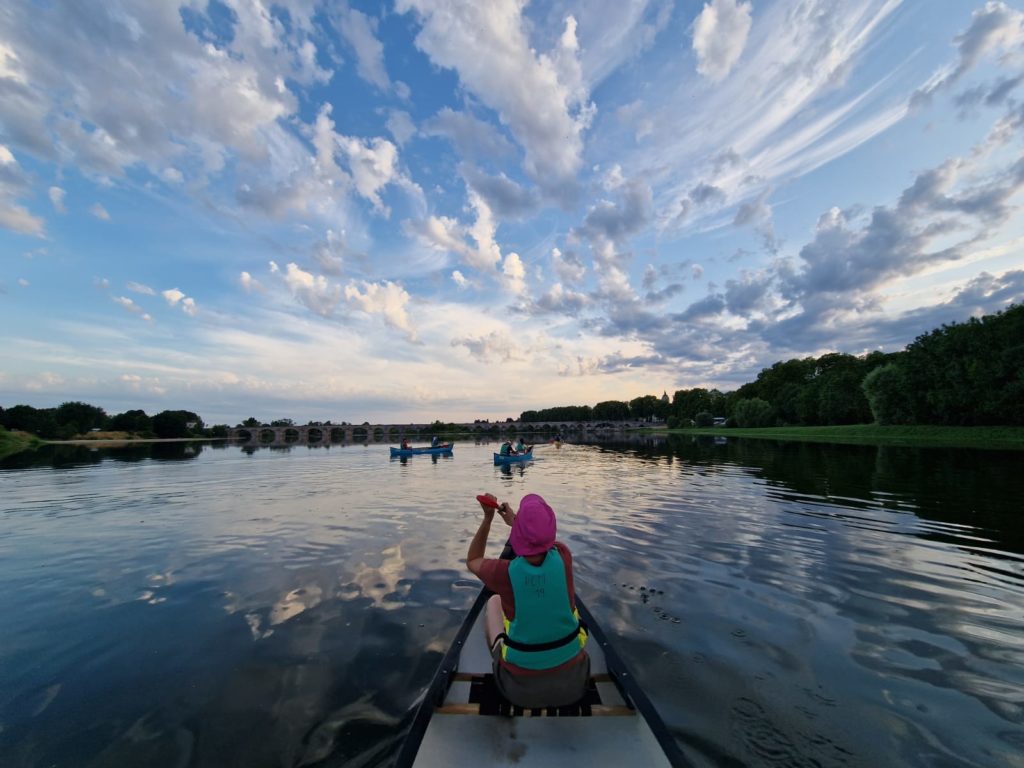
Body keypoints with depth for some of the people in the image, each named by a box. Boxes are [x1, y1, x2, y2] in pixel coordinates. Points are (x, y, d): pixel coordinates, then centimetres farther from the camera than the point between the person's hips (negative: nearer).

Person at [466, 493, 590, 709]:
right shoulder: (563, 557, -20)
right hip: (571, 678, 2)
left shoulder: (506, 572, -24)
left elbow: (472, 561, -1)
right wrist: (514, 520, 13)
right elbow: (547, 542, 7)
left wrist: (487, 518, -5)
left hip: (519, 687, -1)